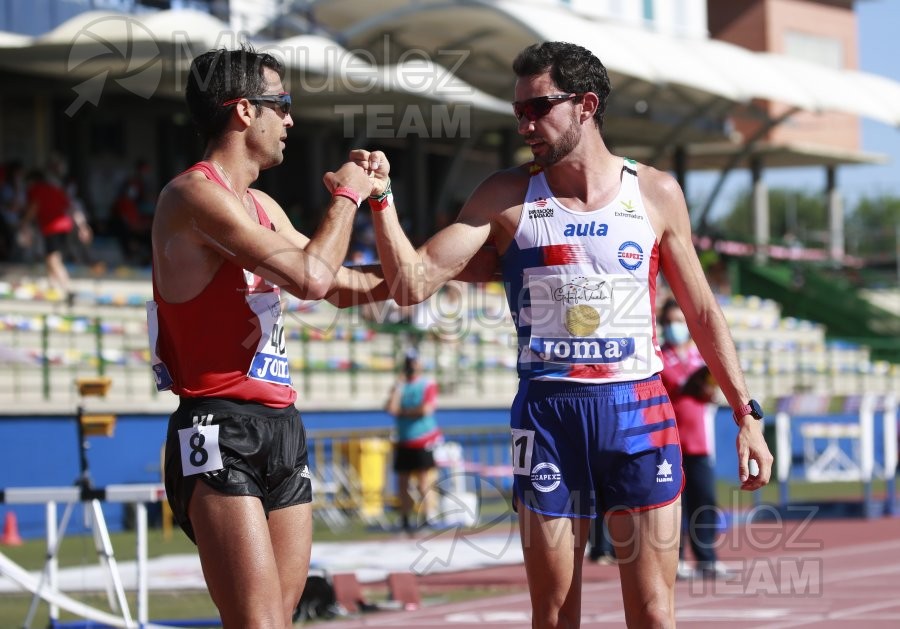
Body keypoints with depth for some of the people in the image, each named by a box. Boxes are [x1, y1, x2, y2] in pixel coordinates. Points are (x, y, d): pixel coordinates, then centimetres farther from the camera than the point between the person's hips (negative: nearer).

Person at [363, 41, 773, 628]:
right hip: (547, 412, 1)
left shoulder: (656, 193, 4)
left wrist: (746, 414, 8)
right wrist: (381, 200, -16)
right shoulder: (508, 197, 4)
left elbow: (702, 313, 11)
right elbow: (413, 283, -2)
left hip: (638, 409, 0)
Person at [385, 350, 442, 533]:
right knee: (403, 485, 7)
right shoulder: (399, 387, 11)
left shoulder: (428, 385, -1)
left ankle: (428, 518, -12)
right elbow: (390, 408, -6)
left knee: (424, 485, -10)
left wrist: (403, 411, -5)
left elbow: (426, 409, -15)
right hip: (403, 443, 5)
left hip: (423, 442, -5)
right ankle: (406, 519, 16)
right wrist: (400, 386, -10)